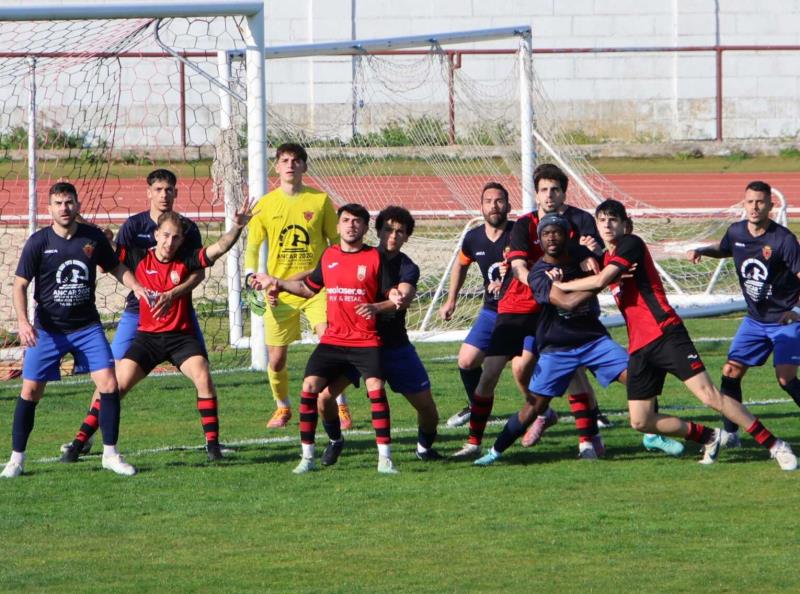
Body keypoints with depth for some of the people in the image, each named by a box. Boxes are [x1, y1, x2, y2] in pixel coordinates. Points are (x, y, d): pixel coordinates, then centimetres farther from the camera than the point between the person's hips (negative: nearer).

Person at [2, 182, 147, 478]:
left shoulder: (93, 237, -1)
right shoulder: (39, 242, -7)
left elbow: (116, 267, 14)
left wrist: (136, 287, -4)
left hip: (87, 326, 2)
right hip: (47, 329, -2)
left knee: (109, 385, -9)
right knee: (30, 390, -4)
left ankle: (110, 454, 4)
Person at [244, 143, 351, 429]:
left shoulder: (320, 200, 2)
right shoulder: (266, 205, 4)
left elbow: (335, 241, 10)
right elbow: (252, 245, 9)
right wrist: (251, 275, -8)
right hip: (280, 291, 1)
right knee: (276, 359, 3)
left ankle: (341, 408, -4)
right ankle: (282, 407, 30)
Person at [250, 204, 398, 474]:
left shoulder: (376, 258, -2)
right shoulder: (328, 256, 10)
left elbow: (394, 299, -3)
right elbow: (309, 287, 26)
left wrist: (376, 307, -23)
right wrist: (275, 282, 24)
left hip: (366, 341, -4)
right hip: (333, 340, 4)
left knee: (376, 388, -21)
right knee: (310, 386, -9)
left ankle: (385, 457, -15)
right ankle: (307, 457, 1)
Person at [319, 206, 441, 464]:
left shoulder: (407, 268, -8)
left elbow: (403, 299, -29)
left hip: (395, 346, -1)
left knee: (427, 407, -4)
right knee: (324, 395, -16)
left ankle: (425, 447, 27)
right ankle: (335, 441, 13)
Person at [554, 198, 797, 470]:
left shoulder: (631, 244, -7)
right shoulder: (607, 258, 20)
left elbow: (600, 281, -17)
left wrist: (561, 285, -5)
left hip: (665, 334, -9)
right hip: (638, 347, 9)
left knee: (709, 395, -17)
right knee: (641, 422, 1)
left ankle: (774, 445, -13)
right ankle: (708, 438, 18)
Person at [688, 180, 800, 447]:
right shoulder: (736, 232, -2)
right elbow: (723, 248, 21)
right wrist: (702, 251, 1)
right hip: (755, 319, 6)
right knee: (731, 372, 1)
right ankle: (730, 433, 14)